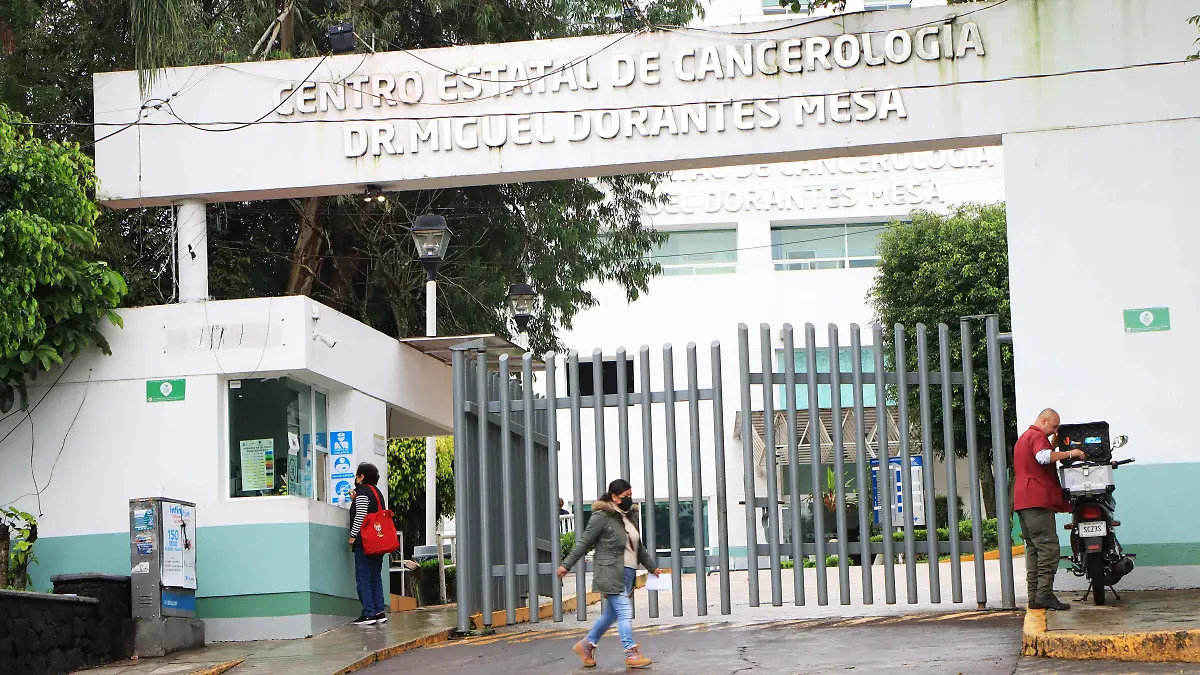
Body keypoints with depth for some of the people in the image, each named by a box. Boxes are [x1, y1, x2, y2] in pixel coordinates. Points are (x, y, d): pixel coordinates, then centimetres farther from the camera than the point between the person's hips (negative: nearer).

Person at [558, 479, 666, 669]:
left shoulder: (631, 515, 15)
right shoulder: (602, 516, -8)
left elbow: (639, 546, 25)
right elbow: (584, 543, -6)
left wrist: (652, 567, 26)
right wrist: (567, 565, -6)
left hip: (628, 573, 8)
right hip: (611, 573, -8)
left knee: (611, 613, 13)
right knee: (625, 612, -11)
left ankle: (586, 645, 28)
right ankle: (631, 654, -9)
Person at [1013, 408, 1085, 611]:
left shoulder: (1023, 438, 26)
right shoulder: (1037, 436, -6)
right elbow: (1044, 456, -26)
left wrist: (1053, 444, 29)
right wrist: (1069, 453, -17)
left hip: (1023, 501, 10)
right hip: (1038, 499, -10)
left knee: (1033, 549, 9)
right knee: (1048, 547, -13)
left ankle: (1034, 596, 7)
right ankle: (1045, 594, -19)